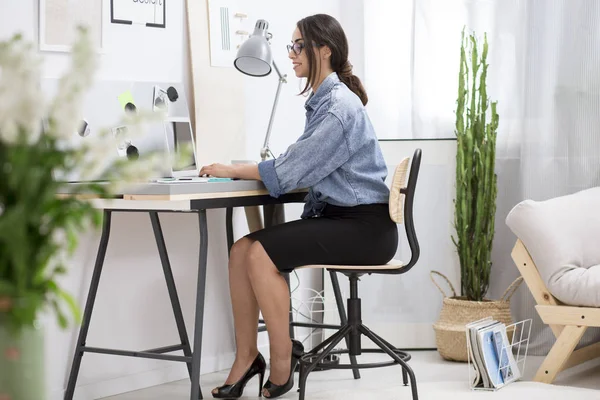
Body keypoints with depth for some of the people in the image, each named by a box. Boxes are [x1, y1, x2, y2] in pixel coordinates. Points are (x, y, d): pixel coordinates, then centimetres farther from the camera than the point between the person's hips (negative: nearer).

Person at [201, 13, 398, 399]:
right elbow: (303, 165, 14)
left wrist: (232, 170, -8)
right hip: (334, 215, 9)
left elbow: (291, 171, -18)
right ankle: (246, 357, 1)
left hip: (367, 226, -9)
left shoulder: (340, 106, -17)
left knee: (263, 253, -23)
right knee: (242, 248, -6)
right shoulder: (322, 100, 13)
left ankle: (282, 362, -9)